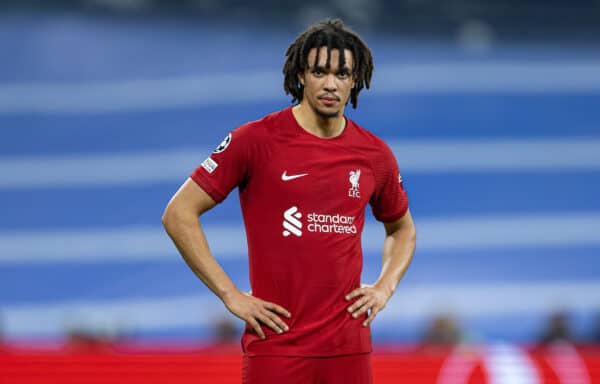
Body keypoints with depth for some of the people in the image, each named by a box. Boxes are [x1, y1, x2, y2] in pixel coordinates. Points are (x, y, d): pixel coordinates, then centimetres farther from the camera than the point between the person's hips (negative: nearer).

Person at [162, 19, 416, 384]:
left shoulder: (374, 155, 8)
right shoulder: (256, 140, -4)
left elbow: (402, 228, 27)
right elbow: (179, 214, -3)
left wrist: (385, 287, 9)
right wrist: (230, 294, -8)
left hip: (349, 347, 4)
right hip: (275, 347, -4)